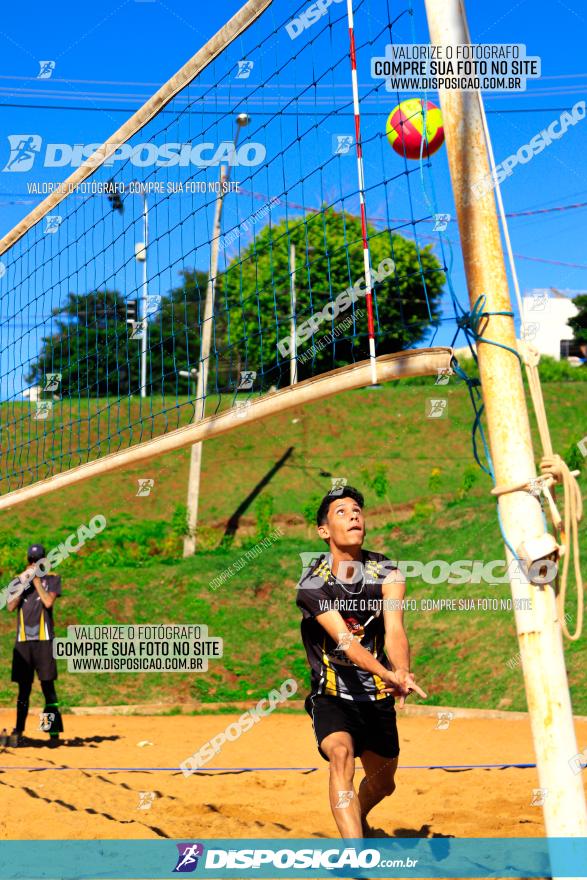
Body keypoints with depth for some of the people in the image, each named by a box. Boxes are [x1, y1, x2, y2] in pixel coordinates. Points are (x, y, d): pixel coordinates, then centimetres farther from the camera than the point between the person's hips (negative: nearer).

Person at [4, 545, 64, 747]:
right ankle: (18, 732, 6)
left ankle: (54, 732, -4)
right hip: (22, 640, 3)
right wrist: (24, 582, -6)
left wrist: (36, 579, -4)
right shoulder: (19, 580, 15)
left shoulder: (52, 579, 7)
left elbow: (48, 602, -10)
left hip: (43, 640, -3)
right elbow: (10, 607, 2)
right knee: (23, 688, 5)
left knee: (48, 686, -5)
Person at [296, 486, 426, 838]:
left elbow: (394, 630, -23)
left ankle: (358, 819, 50)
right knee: (341, 754, -31)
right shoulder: (312, 583, -17)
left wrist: (403, 673, -45)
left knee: (383, 782, 16)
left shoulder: (386, 572, -8)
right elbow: (344, 640, -30)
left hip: (378, 696, 4)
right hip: (332, 695, -4)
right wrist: (388, 675, -47)